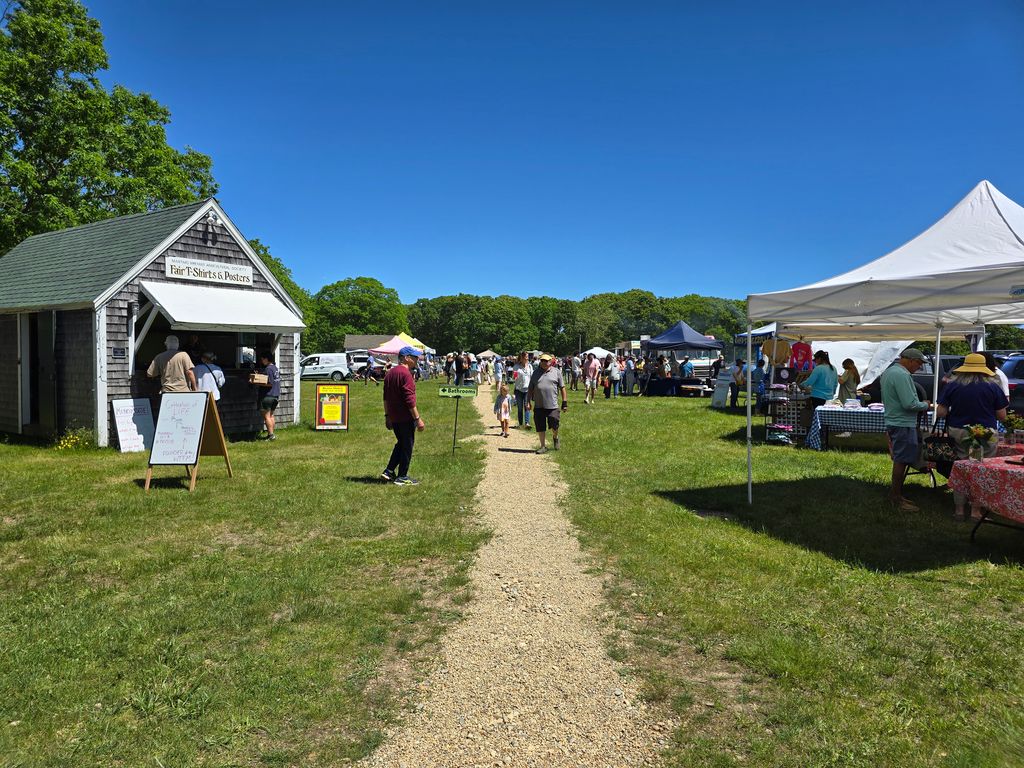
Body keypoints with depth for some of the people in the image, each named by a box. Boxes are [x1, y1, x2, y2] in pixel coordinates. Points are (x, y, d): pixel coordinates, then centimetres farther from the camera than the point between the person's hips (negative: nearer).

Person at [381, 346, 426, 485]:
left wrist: (387, 416, 22)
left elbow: (386, 398, 16)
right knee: (407, 446, 3)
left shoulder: (389, 373, 11)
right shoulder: (405, 374, -17)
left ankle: (389, 471, 17)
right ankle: (402, 477, 9)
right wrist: (418, 419, -19)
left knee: (401, 444, 21)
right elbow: (410, 400, -22)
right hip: (406, 418, -8)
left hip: (393, 417, 8)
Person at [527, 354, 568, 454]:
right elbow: (531, 388, 13)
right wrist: (528, 401, 5)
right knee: (540, 427, 5)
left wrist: (565, 403, 2)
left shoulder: (556, 372, 4)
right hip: (538, 406, 2)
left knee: (554, 426, -1)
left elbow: (562, 388, 6)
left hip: (552, 405, -2)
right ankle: (543, 446, 18)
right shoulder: (536, 373, 10)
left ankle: (555, 438, 31)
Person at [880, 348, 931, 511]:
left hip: (893, 421, 10)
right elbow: (910, 404, -25)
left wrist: (920, 405, 18)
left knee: (900, 460, 16)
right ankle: (897, 499, 1)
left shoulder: (889, 371, 14)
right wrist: (925, 405, -5)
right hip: (903, 424, -10)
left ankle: (896, 495, 23)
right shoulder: (902, 375, -19)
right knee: (901, 461, -5)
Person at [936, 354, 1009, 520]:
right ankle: (976, 511, 11)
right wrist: (1005, 403, 20)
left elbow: (940, 413, -3)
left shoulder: (952, 386, -2)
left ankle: (959, 510, 15)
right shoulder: (993, 387, -4)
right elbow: (1002, 417, 0)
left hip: (958, 434, 1)